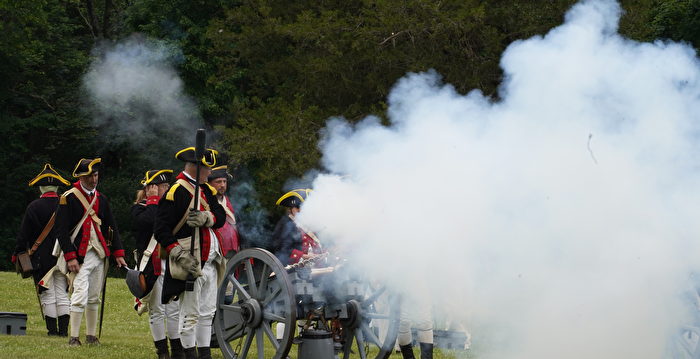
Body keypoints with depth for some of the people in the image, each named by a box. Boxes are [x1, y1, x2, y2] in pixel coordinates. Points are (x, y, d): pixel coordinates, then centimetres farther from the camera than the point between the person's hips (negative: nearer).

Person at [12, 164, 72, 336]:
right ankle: (63, 328, 2)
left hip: (41, 257, -3)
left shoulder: (34, 207, -8)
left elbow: (24, 233, -5)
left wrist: (17, 253, 4)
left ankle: (52, 328, -2)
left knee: (47, 294, 0)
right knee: (62, 293, 7)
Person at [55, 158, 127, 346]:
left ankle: (91, 335, 18)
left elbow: (111, 228, 18)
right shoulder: (69, 198, -5)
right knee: (80, 295, -14)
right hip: (80, 256, -6)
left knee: (94, 297, 10)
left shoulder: (102, 199, 14)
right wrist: (70, 257, -16)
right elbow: (62, 230, -9)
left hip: (100, 255, 6)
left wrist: (118, 253, 9)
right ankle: (74, 337, -11)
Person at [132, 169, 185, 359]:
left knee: (175, 309, 2)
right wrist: (153, 199, -14)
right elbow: (149, 220, -23)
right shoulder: (139, 209, 1)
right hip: (152, 266, -4)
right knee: (156, 311, 0)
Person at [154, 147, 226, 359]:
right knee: (190, 314, -3)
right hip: (190, 263, -8)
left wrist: (206, 217, -14)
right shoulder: (175, 192, -12)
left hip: (210, 262, 8)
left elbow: (221, 217, 8)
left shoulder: (206, 190, 14)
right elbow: (162, 230, -15)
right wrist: (180, 256, -23)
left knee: (207, 312, 14)